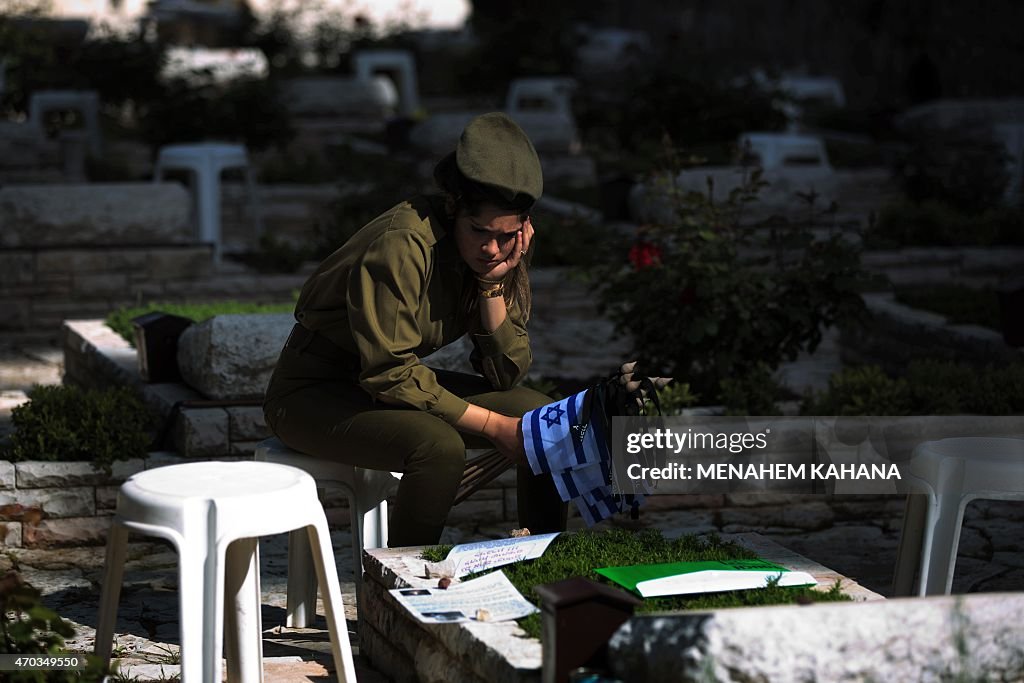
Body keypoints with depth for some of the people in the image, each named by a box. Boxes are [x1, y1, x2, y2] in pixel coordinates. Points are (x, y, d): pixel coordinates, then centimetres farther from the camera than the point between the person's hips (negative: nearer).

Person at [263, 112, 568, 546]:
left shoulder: (502, 253, -4)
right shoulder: (403, 246, -27)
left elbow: (506, 374, -5)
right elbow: (390, 375, -26)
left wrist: (493, 284, -19)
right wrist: (492, 424, -23)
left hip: (395, 379, 8)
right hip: (315, 394, -8)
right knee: (440, 446, -33)